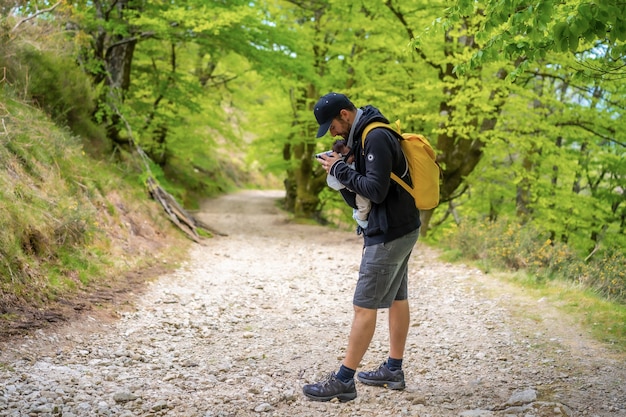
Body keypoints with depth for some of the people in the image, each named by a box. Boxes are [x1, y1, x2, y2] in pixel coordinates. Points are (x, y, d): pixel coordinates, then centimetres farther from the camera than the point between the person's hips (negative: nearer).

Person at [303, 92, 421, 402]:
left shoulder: (377, 138, -18)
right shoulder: (364, 137, 13)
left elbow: (376, 190, -25)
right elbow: (357, 198, 14)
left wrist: (340, 170, -14)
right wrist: (339, 171, -3)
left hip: (390, 234, -11)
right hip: (399, 231, 11)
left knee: (364, 306, -7)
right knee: (396, 299, 15)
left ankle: (343, 381, -3)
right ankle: (393, 370, 24)